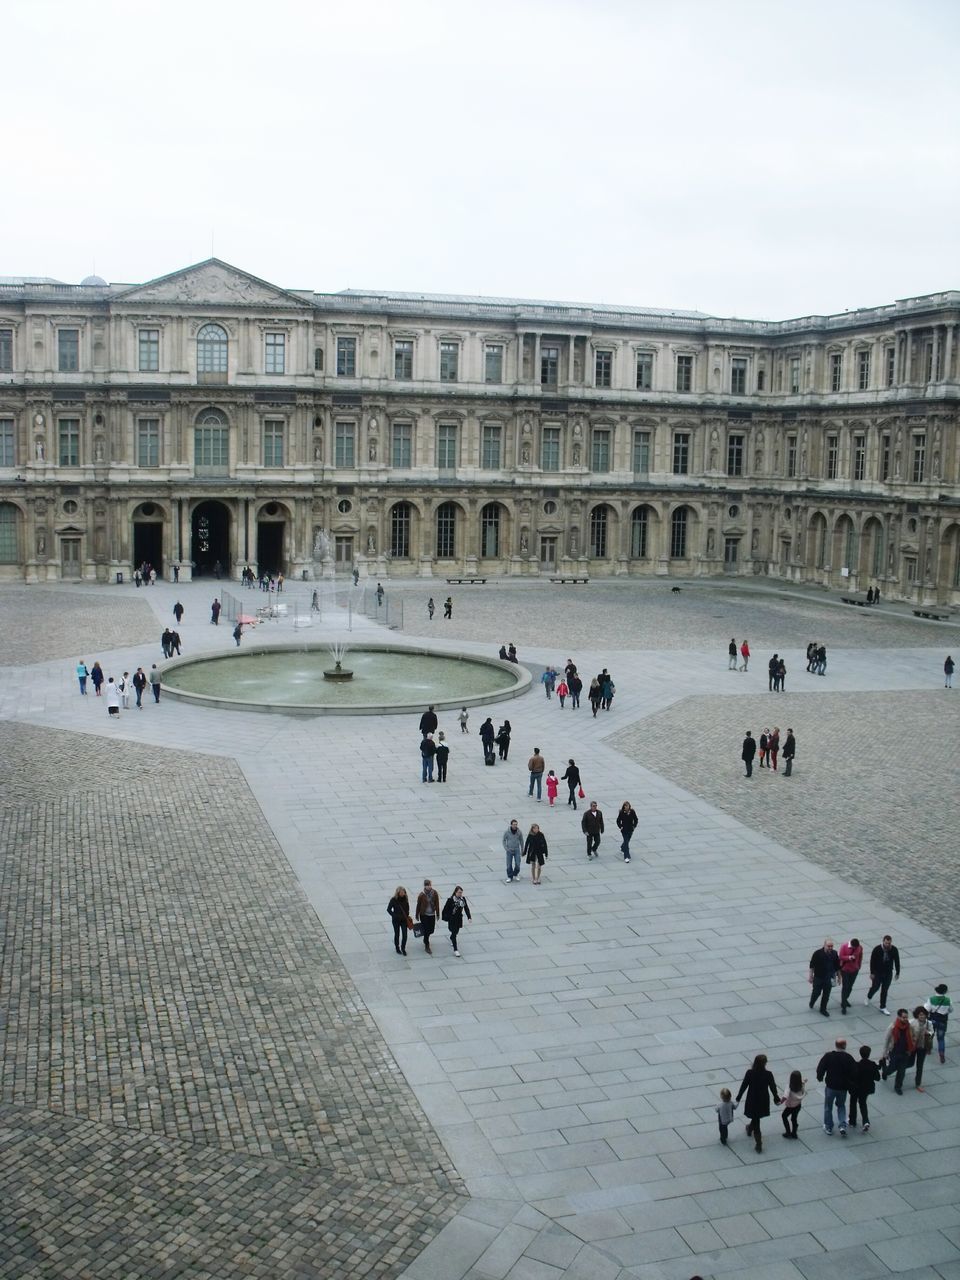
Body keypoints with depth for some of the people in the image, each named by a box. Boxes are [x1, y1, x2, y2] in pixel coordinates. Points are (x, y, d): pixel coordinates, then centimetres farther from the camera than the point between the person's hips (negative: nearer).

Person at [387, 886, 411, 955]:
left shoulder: (405, 899, -5)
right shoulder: (393, 900, -15)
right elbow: (388, 909, -8)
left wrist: (407, 915, 1)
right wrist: (395, 916, -16)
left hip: (404, 920, 2)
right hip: (396, 920, -2)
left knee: (405, 935, -1)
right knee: (397, 934, 12)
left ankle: (403, 948, 20)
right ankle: (397, 948, 31)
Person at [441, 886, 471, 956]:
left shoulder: (463, 899, -6)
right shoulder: (451, 900, -21)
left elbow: (466, 908, 0)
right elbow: (445, 909, -13)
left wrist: (469, 917, -7)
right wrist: (444, 918, -9)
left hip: (459, 918, 6)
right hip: (452, 919, -6)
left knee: (456, 931, 23)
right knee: (454, 933, -4)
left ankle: (451, 939, 55)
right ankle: (455, 950, 1)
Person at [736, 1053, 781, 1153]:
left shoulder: (750, 1073, -21)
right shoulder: (768, 1074, -21)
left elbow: (744, 1086, -12)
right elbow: (773, 1087, -9)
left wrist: (738, 1098, 3)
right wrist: (777, 1099, 9)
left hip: (752, 1100, -1)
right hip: (763, 1101, 1)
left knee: (755, 1118, 14)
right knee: (757, 1118, 28)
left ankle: (759, 1143, 15)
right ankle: (750, 1129, 51)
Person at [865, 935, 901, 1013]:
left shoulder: (894, 950, -13)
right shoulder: (877, 949, -19)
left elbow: (897, 962, 0)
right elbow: (872, 961, -11)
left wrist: (897, 973, 5)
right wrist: (872, 973, -9)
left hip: (888, 973, 2)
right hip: (877, 972, -2)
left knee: (885, 990, 7)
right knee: (875, 987, 11)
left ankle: (883, 1007, 19)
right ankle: (869, 997, 43)